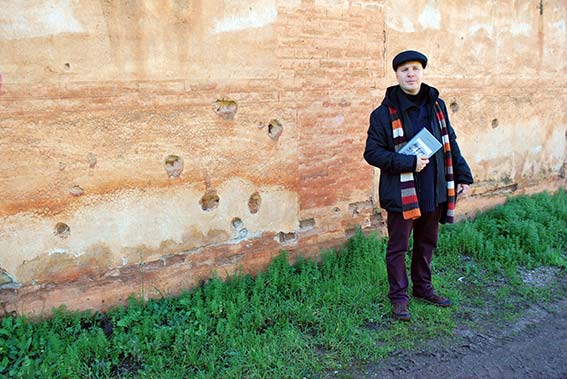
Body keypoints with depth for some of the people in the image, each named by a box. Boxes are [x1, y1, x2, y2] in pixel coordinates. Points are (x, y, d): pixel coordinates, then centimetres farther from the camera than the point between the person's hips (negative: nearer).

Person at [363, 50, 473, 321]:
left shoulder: (437, 106, 7)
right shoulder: (384, 113, -9)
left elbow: (450, 144, 14)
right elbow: (372, 153, -11)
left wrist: (463, 176, 11)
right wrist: (408, 163, -19)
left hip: (434, 191, 5)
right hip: (401, 194, -5)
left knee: (427, 243, 18)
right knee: (398, 247, 6)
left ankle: (423, 288, 36)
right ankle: (399, 296, 21)